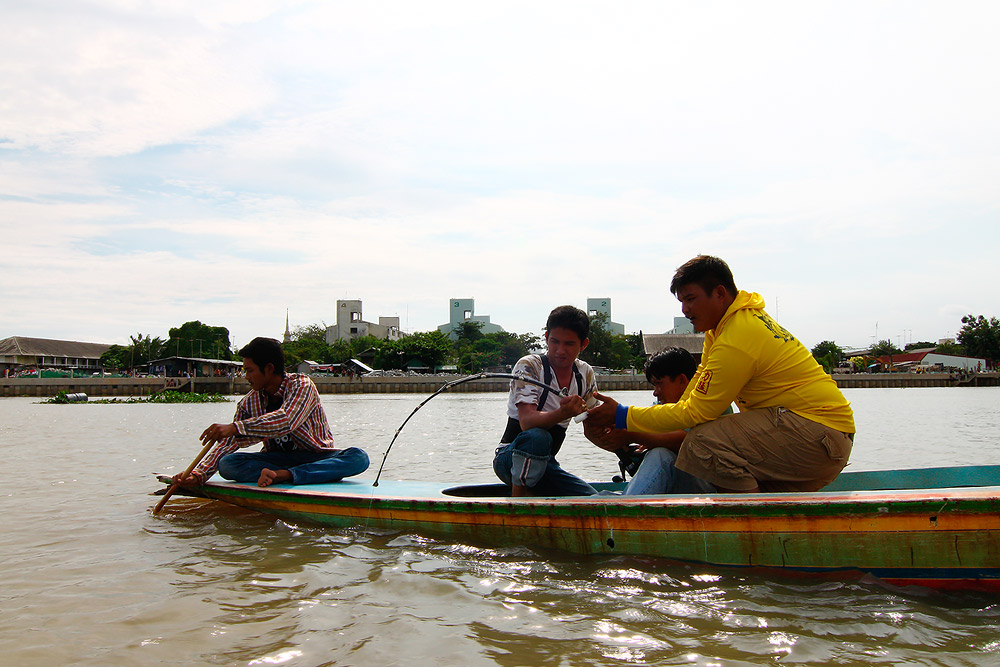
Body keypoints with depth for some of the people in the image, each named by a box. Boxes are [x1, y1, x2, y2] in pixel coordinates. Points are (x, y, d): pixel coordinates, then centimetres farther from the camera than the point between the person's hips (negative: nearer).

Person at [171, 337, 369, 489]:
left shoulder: (301, 385, -14)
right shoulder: (248, 403, 3)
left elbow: (285, 422, -33)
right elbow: (227, 444, -1)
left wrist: (235, 428, -40)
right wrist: (199, 475, -16)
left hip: (318, 456, -4)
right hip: (277, 458, 4)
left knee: (358, 457, -35)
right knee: (227, 463, -21)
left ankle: (283, 475, -46)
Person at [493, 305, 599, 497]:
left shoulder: (586, 375, 3)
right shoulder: (529, 366, -14)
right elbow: (526, 422, -29)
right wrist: (563, 413, -48)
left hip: (545, 464, 6)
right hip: (509, 458, -6)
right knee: (537, 437, -37)